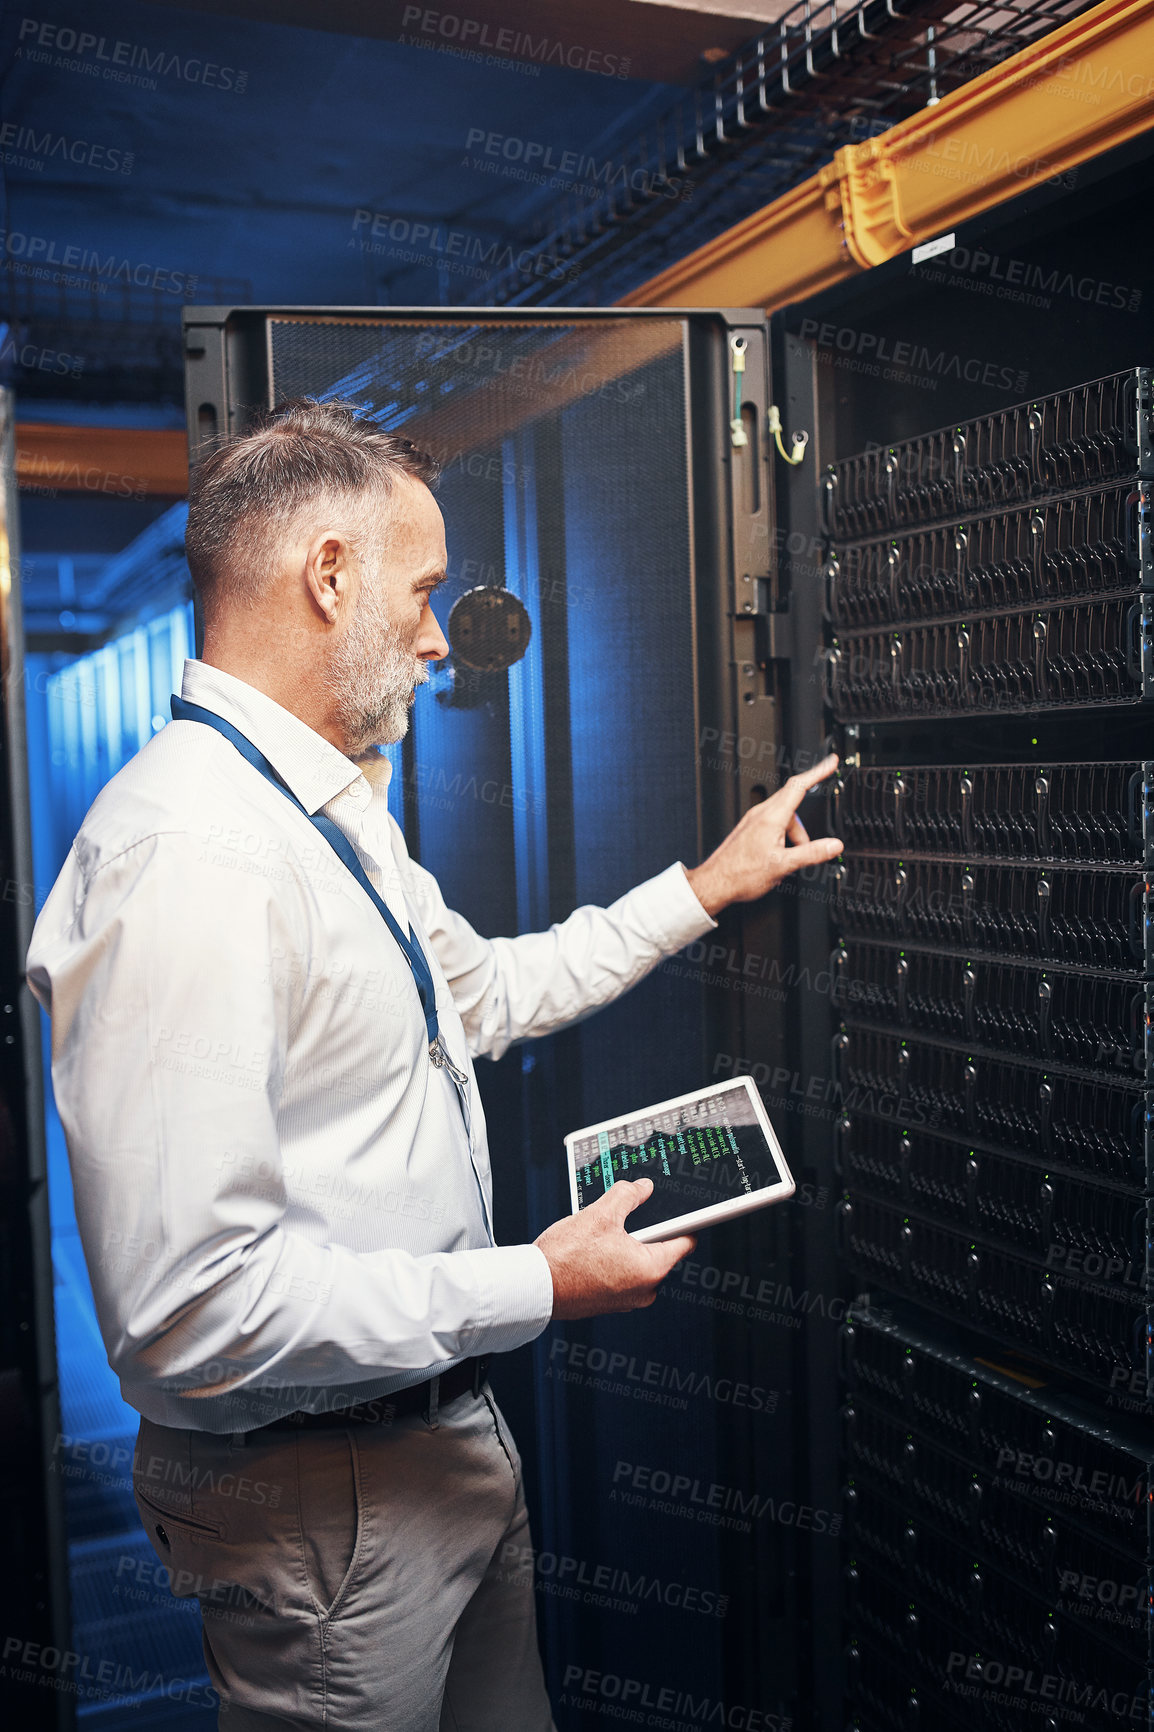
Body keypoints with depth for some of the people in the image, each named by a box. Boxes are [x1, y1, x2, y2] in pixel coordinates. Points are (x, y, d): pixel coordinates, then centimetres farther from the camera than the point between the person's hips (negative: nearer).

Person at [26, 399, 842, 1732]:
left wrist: (702, 889, 19)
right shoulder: (183, 857, -28)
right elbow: (189, 1312, -31)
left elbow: (483, 995, 20)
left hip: (442, 1433, 9)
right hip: (323, 1505, -9)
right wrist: (537, 1289, -22)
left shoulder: (333, 812, 7)